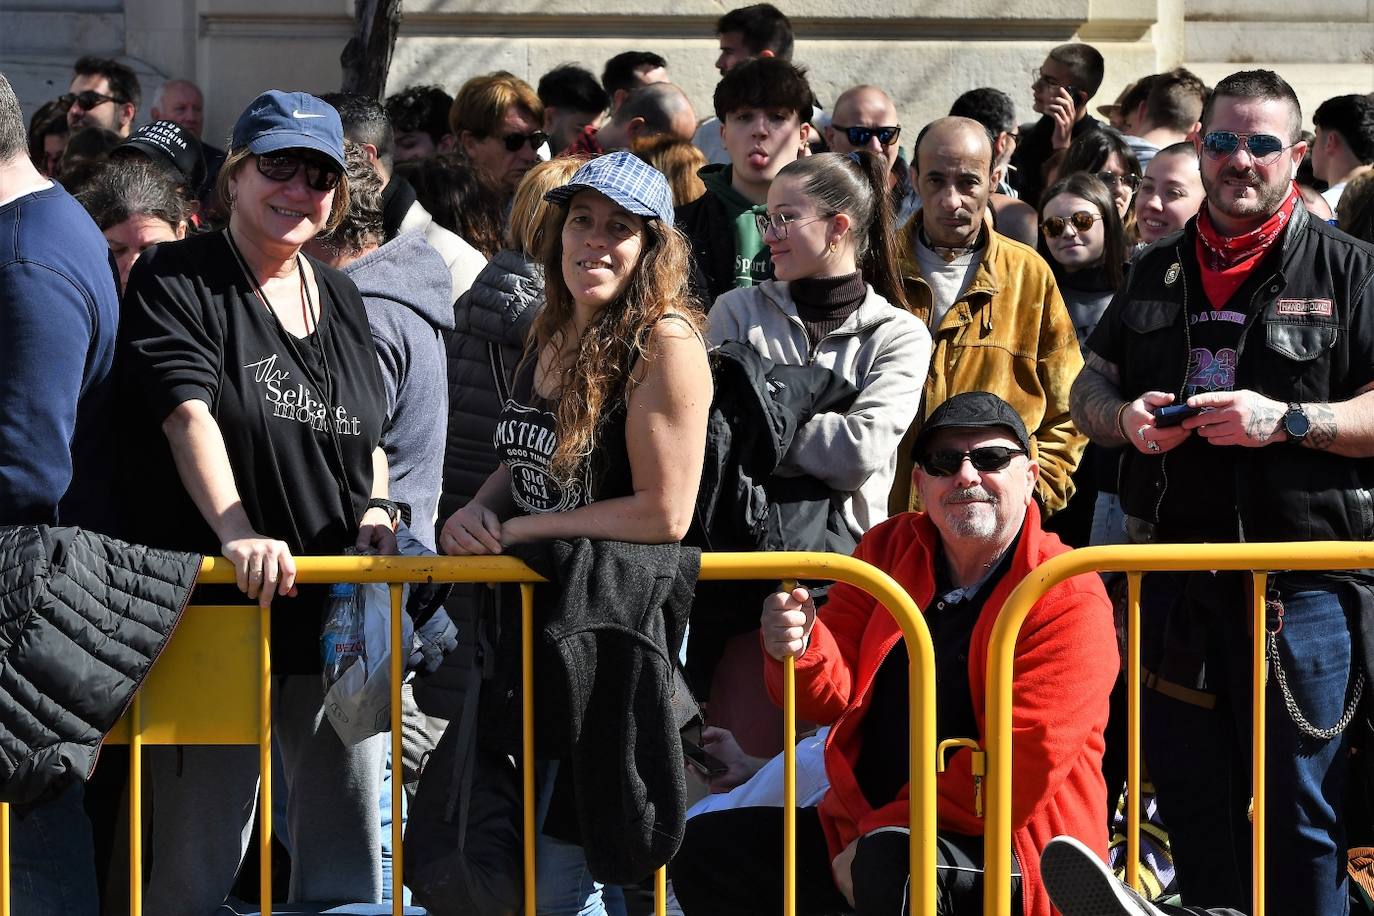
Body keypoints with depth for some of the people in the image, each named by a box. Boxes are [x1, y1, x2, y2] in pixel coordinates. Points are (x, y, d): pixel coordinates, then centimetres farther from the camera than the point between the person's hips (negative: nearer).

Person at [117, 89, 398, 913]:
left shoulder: (341, 299, 16)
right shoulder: (174, 282, -4)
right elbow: (189, 414, -18)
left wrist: (377, 507, 3)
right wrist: (236, 532, -33)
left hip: (339, 608, 6)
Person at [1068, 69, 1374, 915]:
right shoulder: (1157, 273, 15)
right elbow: (1091, 389, 20)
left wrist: (1287, 420, -19)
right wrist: (1125, 418, -2)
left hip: (1298, 582, -5)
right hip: (1174, 577, 5)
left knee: (1297, 812, 0)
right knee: (1190, 798, 12)